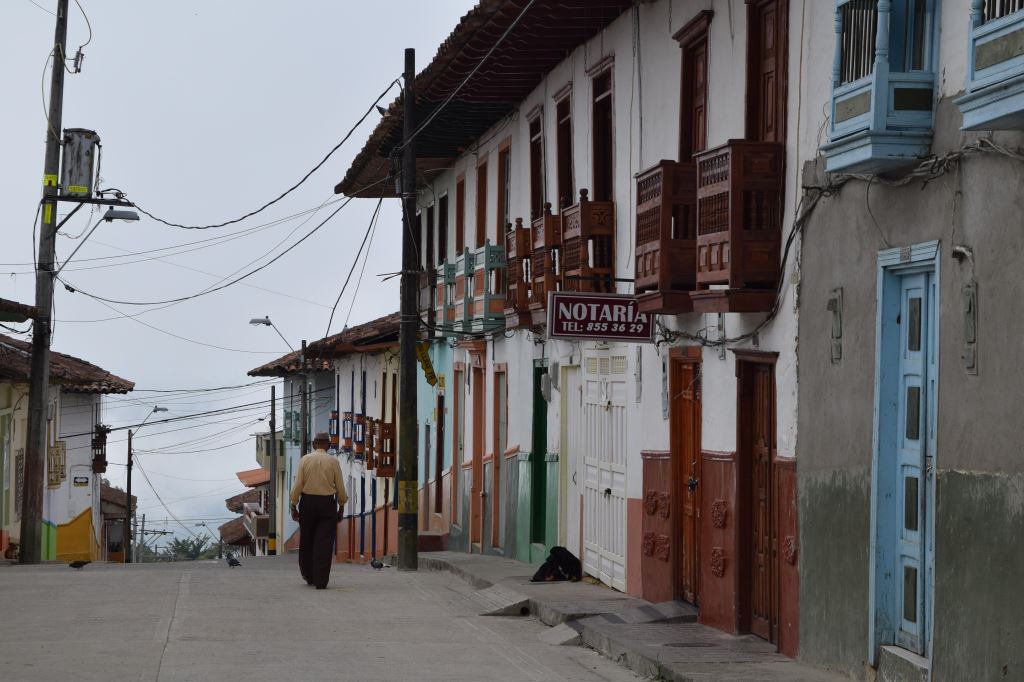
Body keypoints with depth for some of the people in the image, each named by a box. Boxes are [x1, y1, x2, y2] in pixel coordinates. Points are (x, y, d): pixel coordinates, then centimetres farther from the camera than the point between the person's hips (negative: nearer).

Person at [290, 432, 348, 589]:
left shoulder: (305, 459, -1)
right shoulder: (333, 461, -3)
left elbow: (298, 485, -3)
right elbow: (340, 488, -1)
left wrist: (294, 505, 4)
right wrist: (341, 506, 11)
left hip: (307, 501, 1)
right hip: (327, 503, -1)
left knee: (306, 541, 15)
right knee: (324, 543, 0)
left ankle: (309, 576, 26)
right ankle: (321, 581, -4)